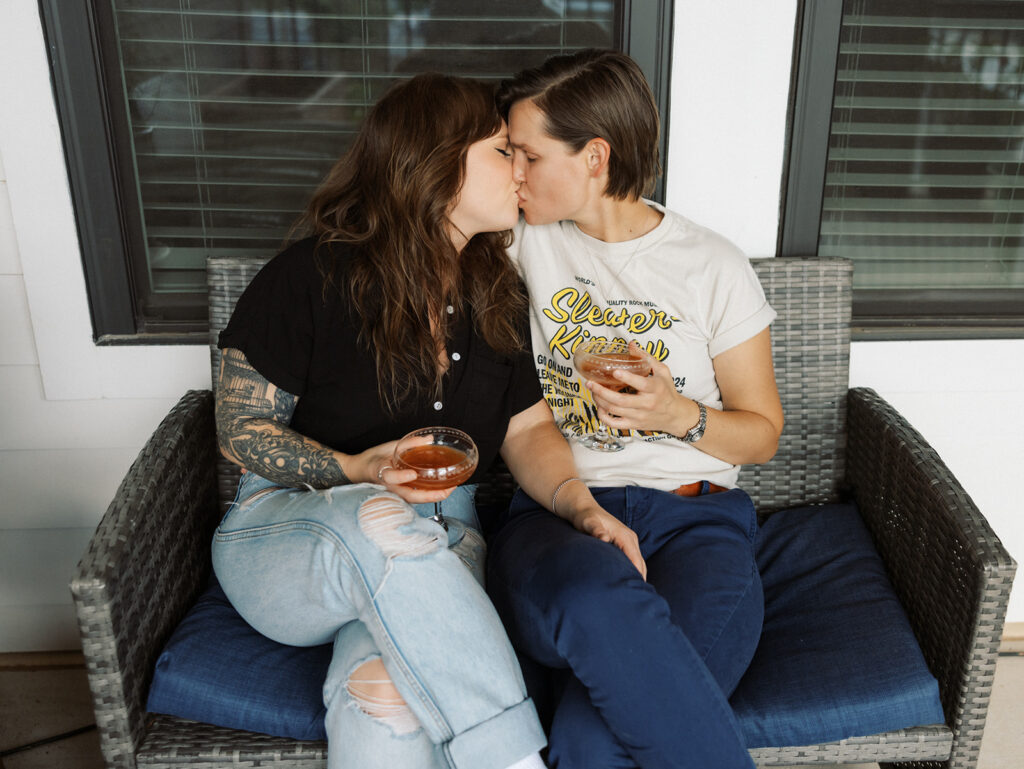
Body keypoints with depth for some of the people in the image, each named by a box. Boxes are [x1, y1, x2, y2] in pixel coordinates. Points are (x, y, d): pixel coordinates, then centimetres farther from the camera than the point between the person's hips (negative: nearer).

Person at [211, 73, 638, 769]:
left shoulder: (497, 295, 8)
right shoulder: (311, 279, -8)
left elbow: (529, 428, 8)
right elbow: (239, 429, -4)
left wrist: (583, 507, -12)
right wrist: (358, 471, -21)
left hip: (432, 547, 3)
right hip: (285, 527, -2)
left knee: (390, 691, -33)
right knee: (381, 523, -40)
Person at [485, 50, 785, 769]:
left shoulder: (715, 266, 7)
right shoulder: (523, 242, 11)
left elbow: (762, 432, 13)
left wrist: (681, 415, -7)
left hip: (692, 515, -1)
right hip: (555, 510, 2)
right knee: (601, 604, -39)